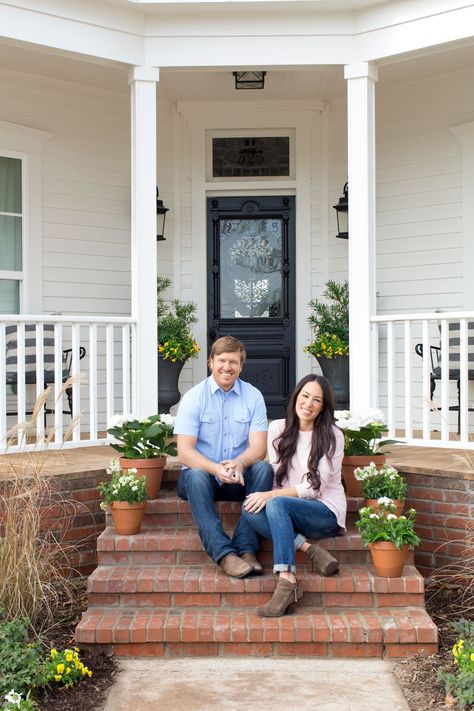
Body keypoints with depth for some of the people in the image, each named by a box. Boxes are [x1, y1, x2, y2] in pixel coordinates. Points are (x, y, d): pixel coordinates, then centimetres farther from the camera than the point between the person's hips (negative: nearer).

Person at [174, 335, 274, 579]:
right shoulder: (193, 397, -4)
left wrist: (238, 463, -31)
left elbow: (258, 447, -7)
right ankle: (225, 554, -42)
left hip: (239, 479, 2)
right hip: (202, 476, -2)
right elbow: (184, 452, -13)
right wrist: (216, 469, -32)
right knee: (195, 475, -34)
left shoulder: (253, 396, 2)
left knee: (264, 468, -27)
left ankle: (246, 548, -33)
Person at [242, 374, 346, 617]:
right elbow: (274, 476, 7)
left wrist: (271, 495, -20)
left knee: (277, 504, -34)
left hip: (326, 513, -4)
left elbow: (315, 487, -11)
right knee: (251, 509, -26)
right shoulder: (277, 428, 7)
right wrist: (265, 496, -15)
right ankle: (310, 550, -25)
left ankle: (287, 581, -40)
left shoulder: (332, 436, -5)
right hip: (288, 512, 4)